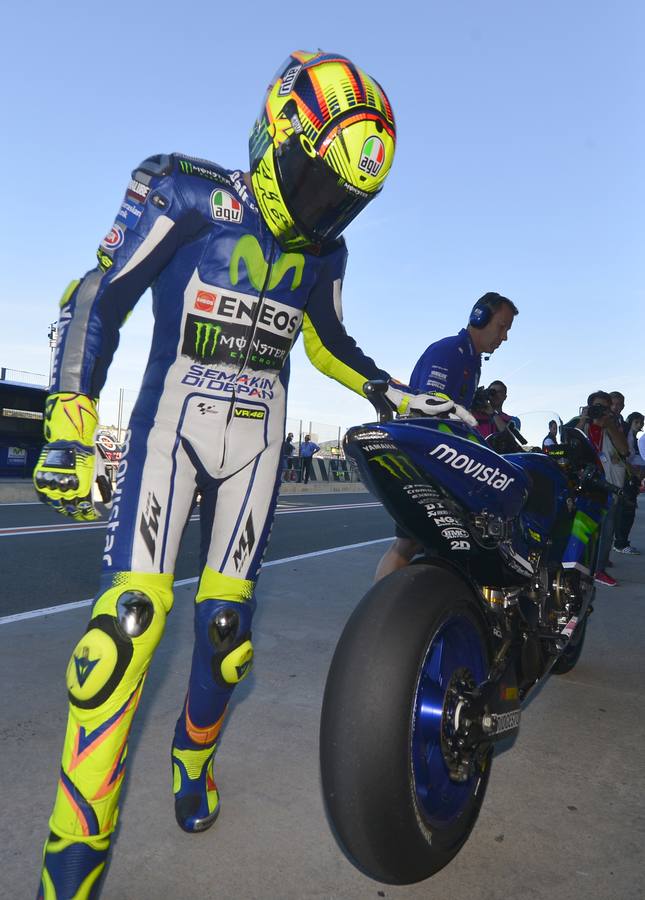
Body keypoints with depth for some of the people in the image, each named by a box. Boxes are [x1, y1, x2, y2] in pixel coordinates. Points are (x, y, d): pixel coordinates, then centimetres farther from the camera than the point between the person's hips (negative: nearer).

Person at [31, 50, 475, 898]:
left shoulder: (321, 252, 10)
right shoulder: (184, 193, -5)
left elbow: (330, 344, 23)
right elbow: (98, 300, -8)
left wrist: (400, 396, 14)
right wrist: (69, 430, -15)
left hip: (256, 441, 4)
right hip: (170, 427, -4)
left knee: (226, 617, 3)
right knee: (133, 611, -17)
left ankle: (194, 757, 30)